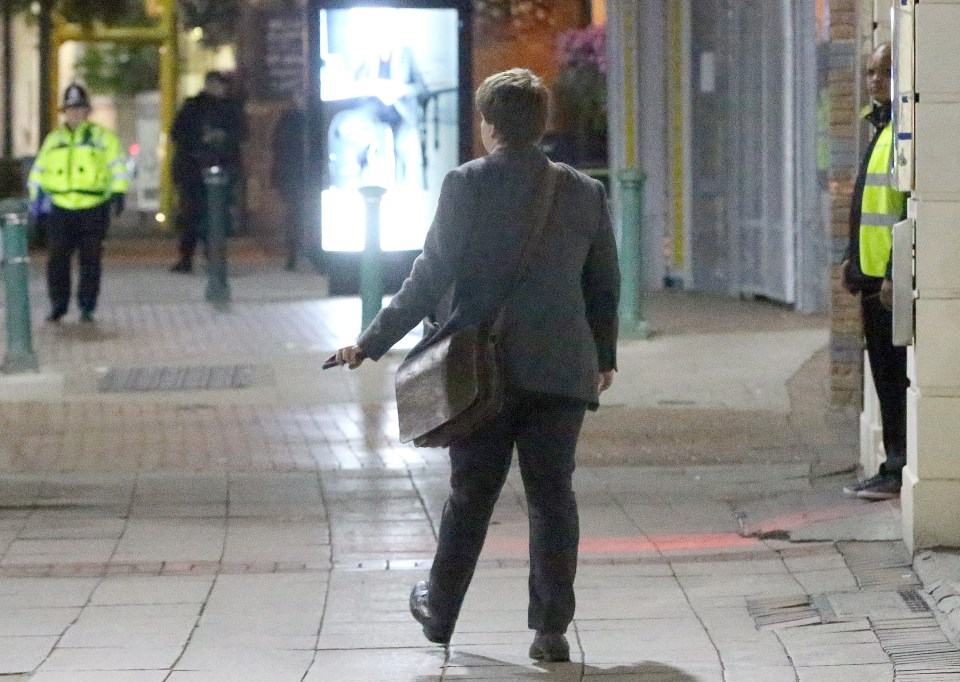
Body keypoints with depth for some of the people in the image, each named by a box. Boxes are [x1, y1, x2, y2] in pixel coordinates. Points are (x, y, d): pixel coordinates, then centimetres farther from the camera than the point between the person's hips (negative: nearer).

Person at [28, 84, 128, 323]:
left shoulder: (103, 137, 6)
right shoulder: (53, 140, 15)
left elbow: (118, 166, 4)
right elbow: (38, 170, 21)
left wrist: (118, 193, -6)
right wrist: (35, 198, 15)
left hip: (94, 210, -2)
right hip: (61, 210, 2)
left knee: (90, 260, 0)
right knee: (57, 259, -2)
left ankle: (87, 306, 7)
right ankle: (58, 304, 8)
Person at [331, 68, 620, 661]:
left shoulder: (466, 185, -8)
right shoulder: (585, 193, 2)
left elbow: (430, 279, -9)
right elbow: (605, 286, 10)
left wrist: (371, 344, -2)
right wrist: (604, 356, 24)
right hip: (560, 370, 1)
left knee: (471, 495, 12)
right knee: (552, 496, 6)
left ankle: (440, 611, 26)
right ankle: (551, 629, 3)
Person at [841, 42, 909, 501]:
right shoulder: (881, 128, 18)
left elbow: (912, 209, -20)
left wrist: (896, 273, -23)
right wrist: (854, 258, 20)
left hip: (894, 277, -10)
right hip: (875, 275, 10)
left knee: (896, 375, -7)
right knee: (885, 376, 12)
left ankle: (899, 472, -4)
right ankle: (895, 468, 17)